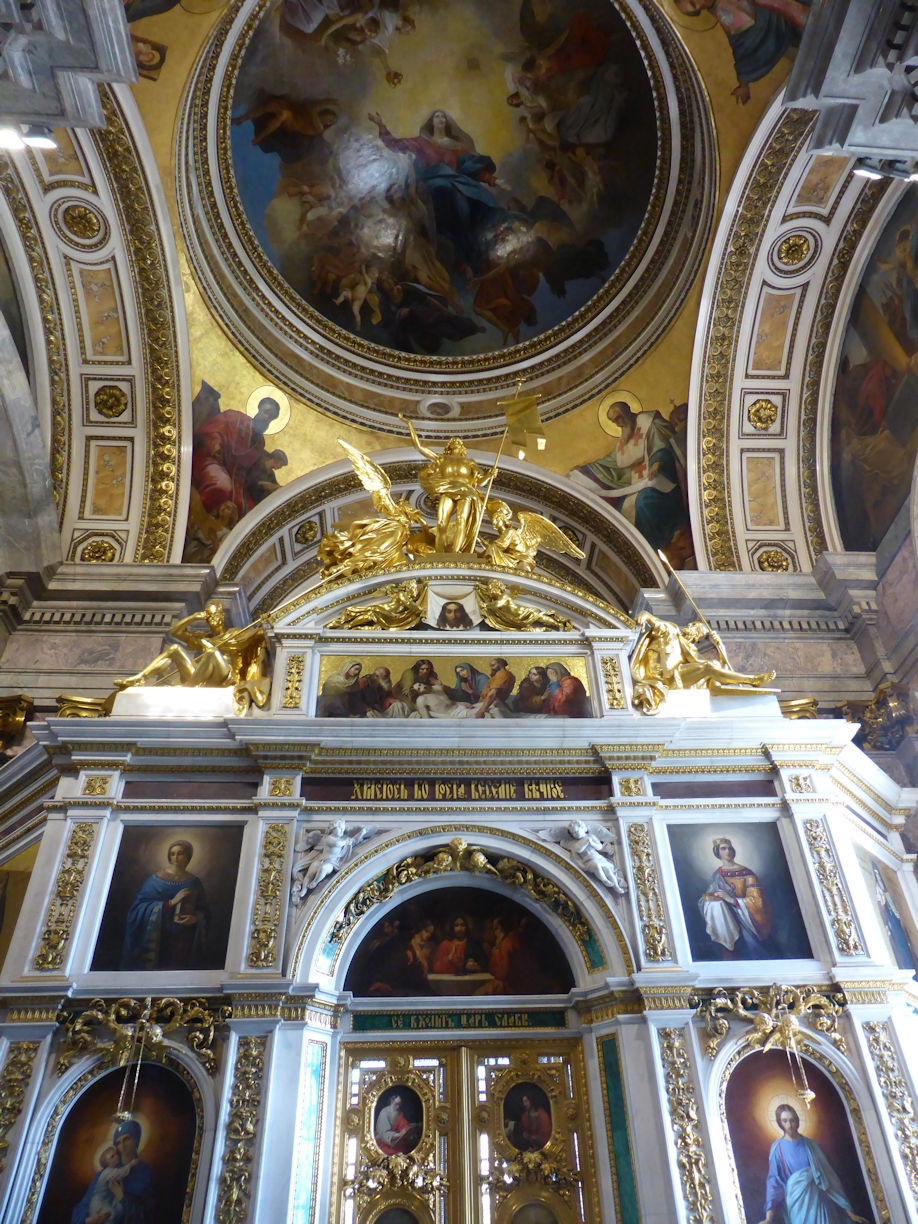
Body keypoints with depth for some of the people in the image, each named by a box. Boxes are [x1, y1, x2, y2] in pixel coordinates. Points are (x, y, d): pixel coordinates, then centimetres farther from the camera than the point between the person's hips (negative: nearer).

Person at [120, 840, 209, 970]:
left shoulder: (194, 882, 7)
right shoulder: (156, 879, -1)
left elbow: (204, 911, 9)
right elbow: (139, 906, -10)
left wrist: (195, 918, -13)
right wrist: (171, 903, -18)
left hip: (183, 940, 2)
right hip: (157, 938, -2)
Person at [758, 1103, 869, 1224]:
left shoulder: (810, 1144, 4)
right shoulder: (778, 1148, -3)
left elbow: (827, 1174, 6)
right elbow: (774, 1182, -7)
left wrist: (848, 1210, 2)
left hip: (817, 1199, 2)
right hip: (797, 1203, -2)